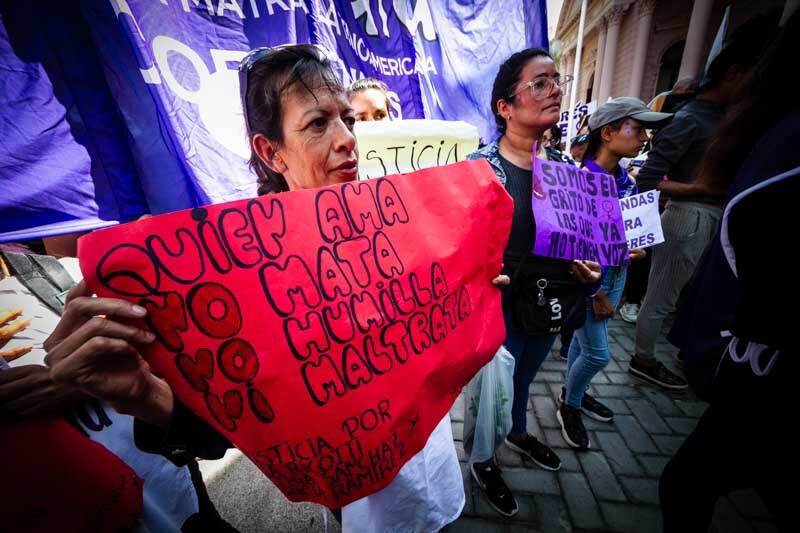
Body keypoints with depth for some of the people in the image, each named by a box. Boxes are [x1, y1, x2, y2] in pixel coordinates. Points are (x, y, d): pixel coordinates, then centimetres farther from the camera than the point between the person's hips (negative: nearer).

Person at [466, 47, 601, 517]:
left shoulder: (564, 165, 2)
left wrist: (588, 270, -8)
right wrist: (563, 268, -25)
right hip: (500, 312, -6)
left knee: (523, 379, 29)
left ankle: (518, 433, 59)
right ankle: (484, 461, 43)